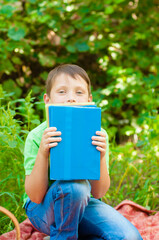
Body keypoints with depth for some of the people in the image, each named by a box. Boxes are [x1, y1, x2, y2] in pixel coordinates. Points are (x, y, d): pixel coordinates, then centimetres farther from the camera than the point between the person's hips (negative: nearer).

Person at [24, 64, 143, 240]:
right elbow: (35, 196, -20)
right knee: (74, 186, -35)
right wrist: (42, 154, -34)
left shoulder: (97, 135, -10)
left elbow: (98, 193, -11)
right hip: (43, 209, -3)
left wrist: (101, 157, -28)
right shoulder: (37, 136, -17)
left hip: (82, 205, 3)